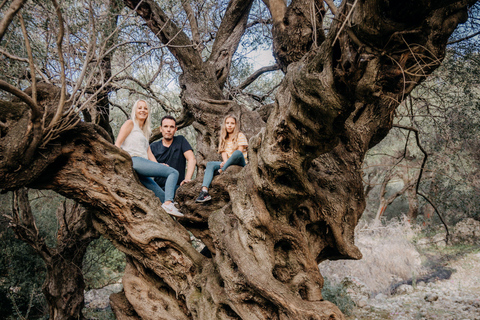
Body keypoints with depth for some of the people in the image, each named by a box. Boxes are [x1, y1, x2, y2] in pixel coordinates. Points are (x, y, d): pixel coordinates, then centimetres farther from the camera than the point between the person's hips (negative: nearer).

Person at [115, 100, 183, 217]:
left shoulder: (144, 132, 33)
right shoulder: (130, 124, 11)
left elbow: (149, 154, 23)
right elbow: (117, 144, -1)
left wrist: (158, 166, 6)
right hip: (134, 161, -8)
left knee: (163, 196, 0)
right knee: (173, 172, -18)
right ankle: (168, 203, -33)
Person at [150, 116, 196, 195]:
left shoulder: (180, 141, 10)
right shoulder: (153, 147, 13)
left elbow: (192, 159, -1)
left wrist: (187, 179, -17)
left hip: (177, 186, -1)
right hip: (158, 187, 1)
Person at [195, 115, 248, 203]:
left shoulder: (240, 136, 5)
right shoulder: (224, 139, 20)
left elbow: (240, 151, -9)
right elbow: (224, 152, 5)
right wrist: (225, 161, -21)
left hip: (240, 163, -5)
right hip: (228, 164, 5)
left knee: (237, 153, -36)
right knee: (210, 164, -20)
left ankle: (220, 171, -31)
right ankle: (204, 191, -39)